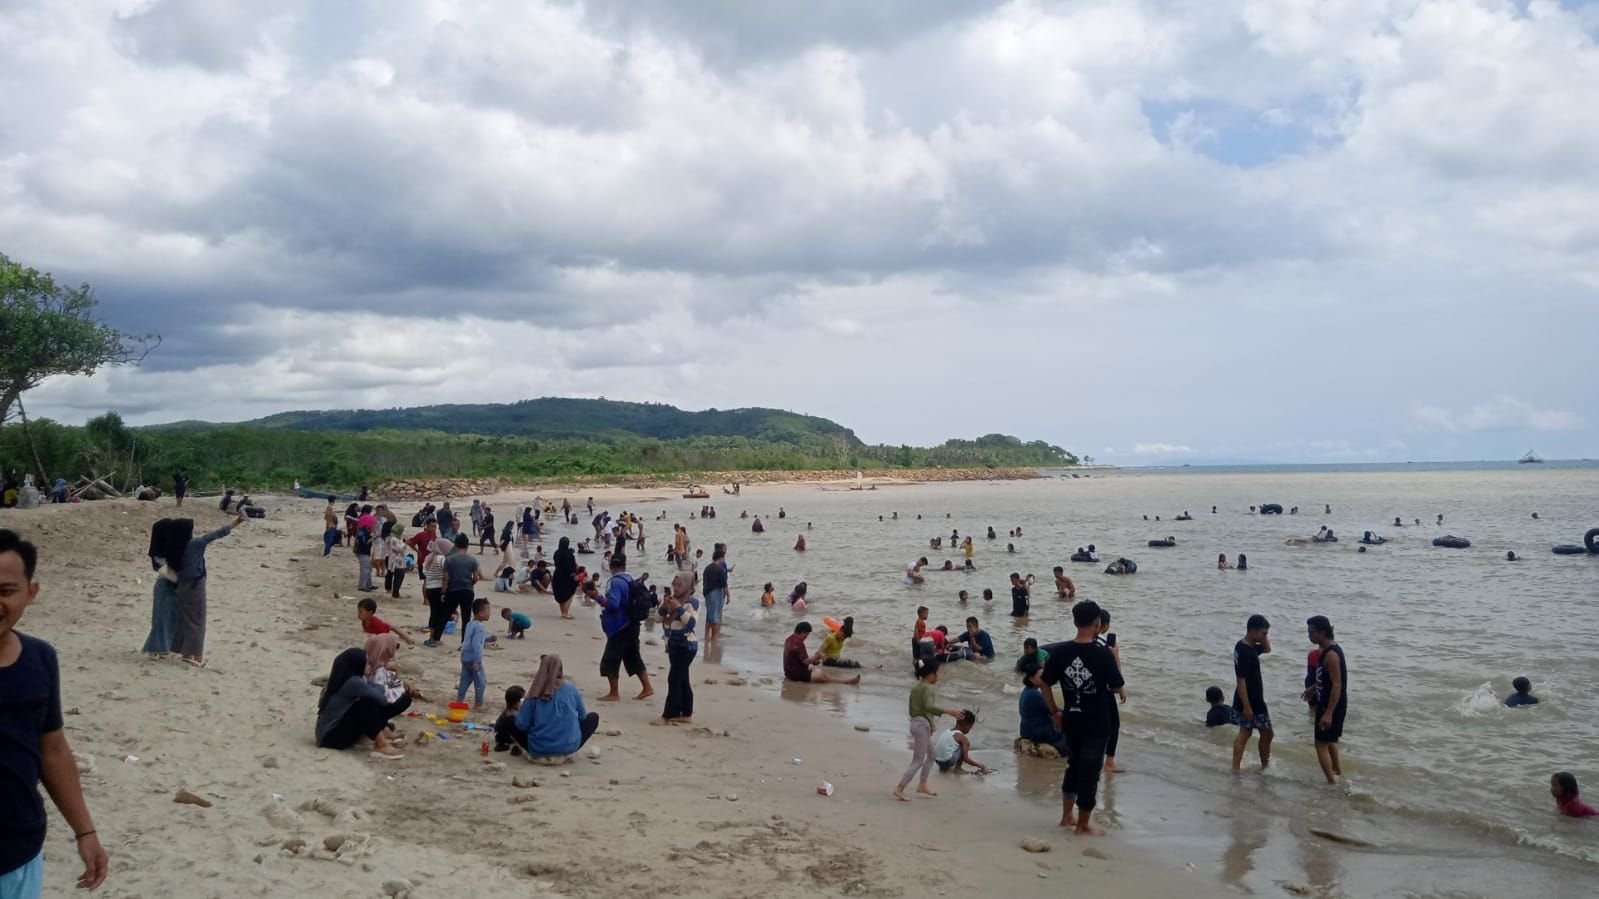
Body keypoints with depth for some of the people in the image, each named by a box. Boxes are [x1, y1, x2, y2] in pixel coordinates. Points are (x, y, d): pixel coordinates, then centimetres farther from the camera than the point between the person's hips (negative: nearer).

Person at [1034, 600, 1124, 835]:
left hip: (1071, 720, 5)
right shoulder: (1102, 654, -18)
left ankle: (1067, 816, 33)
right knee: (1090, 771, 8)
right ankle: (1083, 824, 18)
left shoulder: (1060, 651, -5)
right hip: (1096, 723, -4)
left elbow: (1044, 683, 1)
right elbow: (1117, 686, -8)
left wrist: (1054, 711, 13)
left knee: (1073, 765, 22)